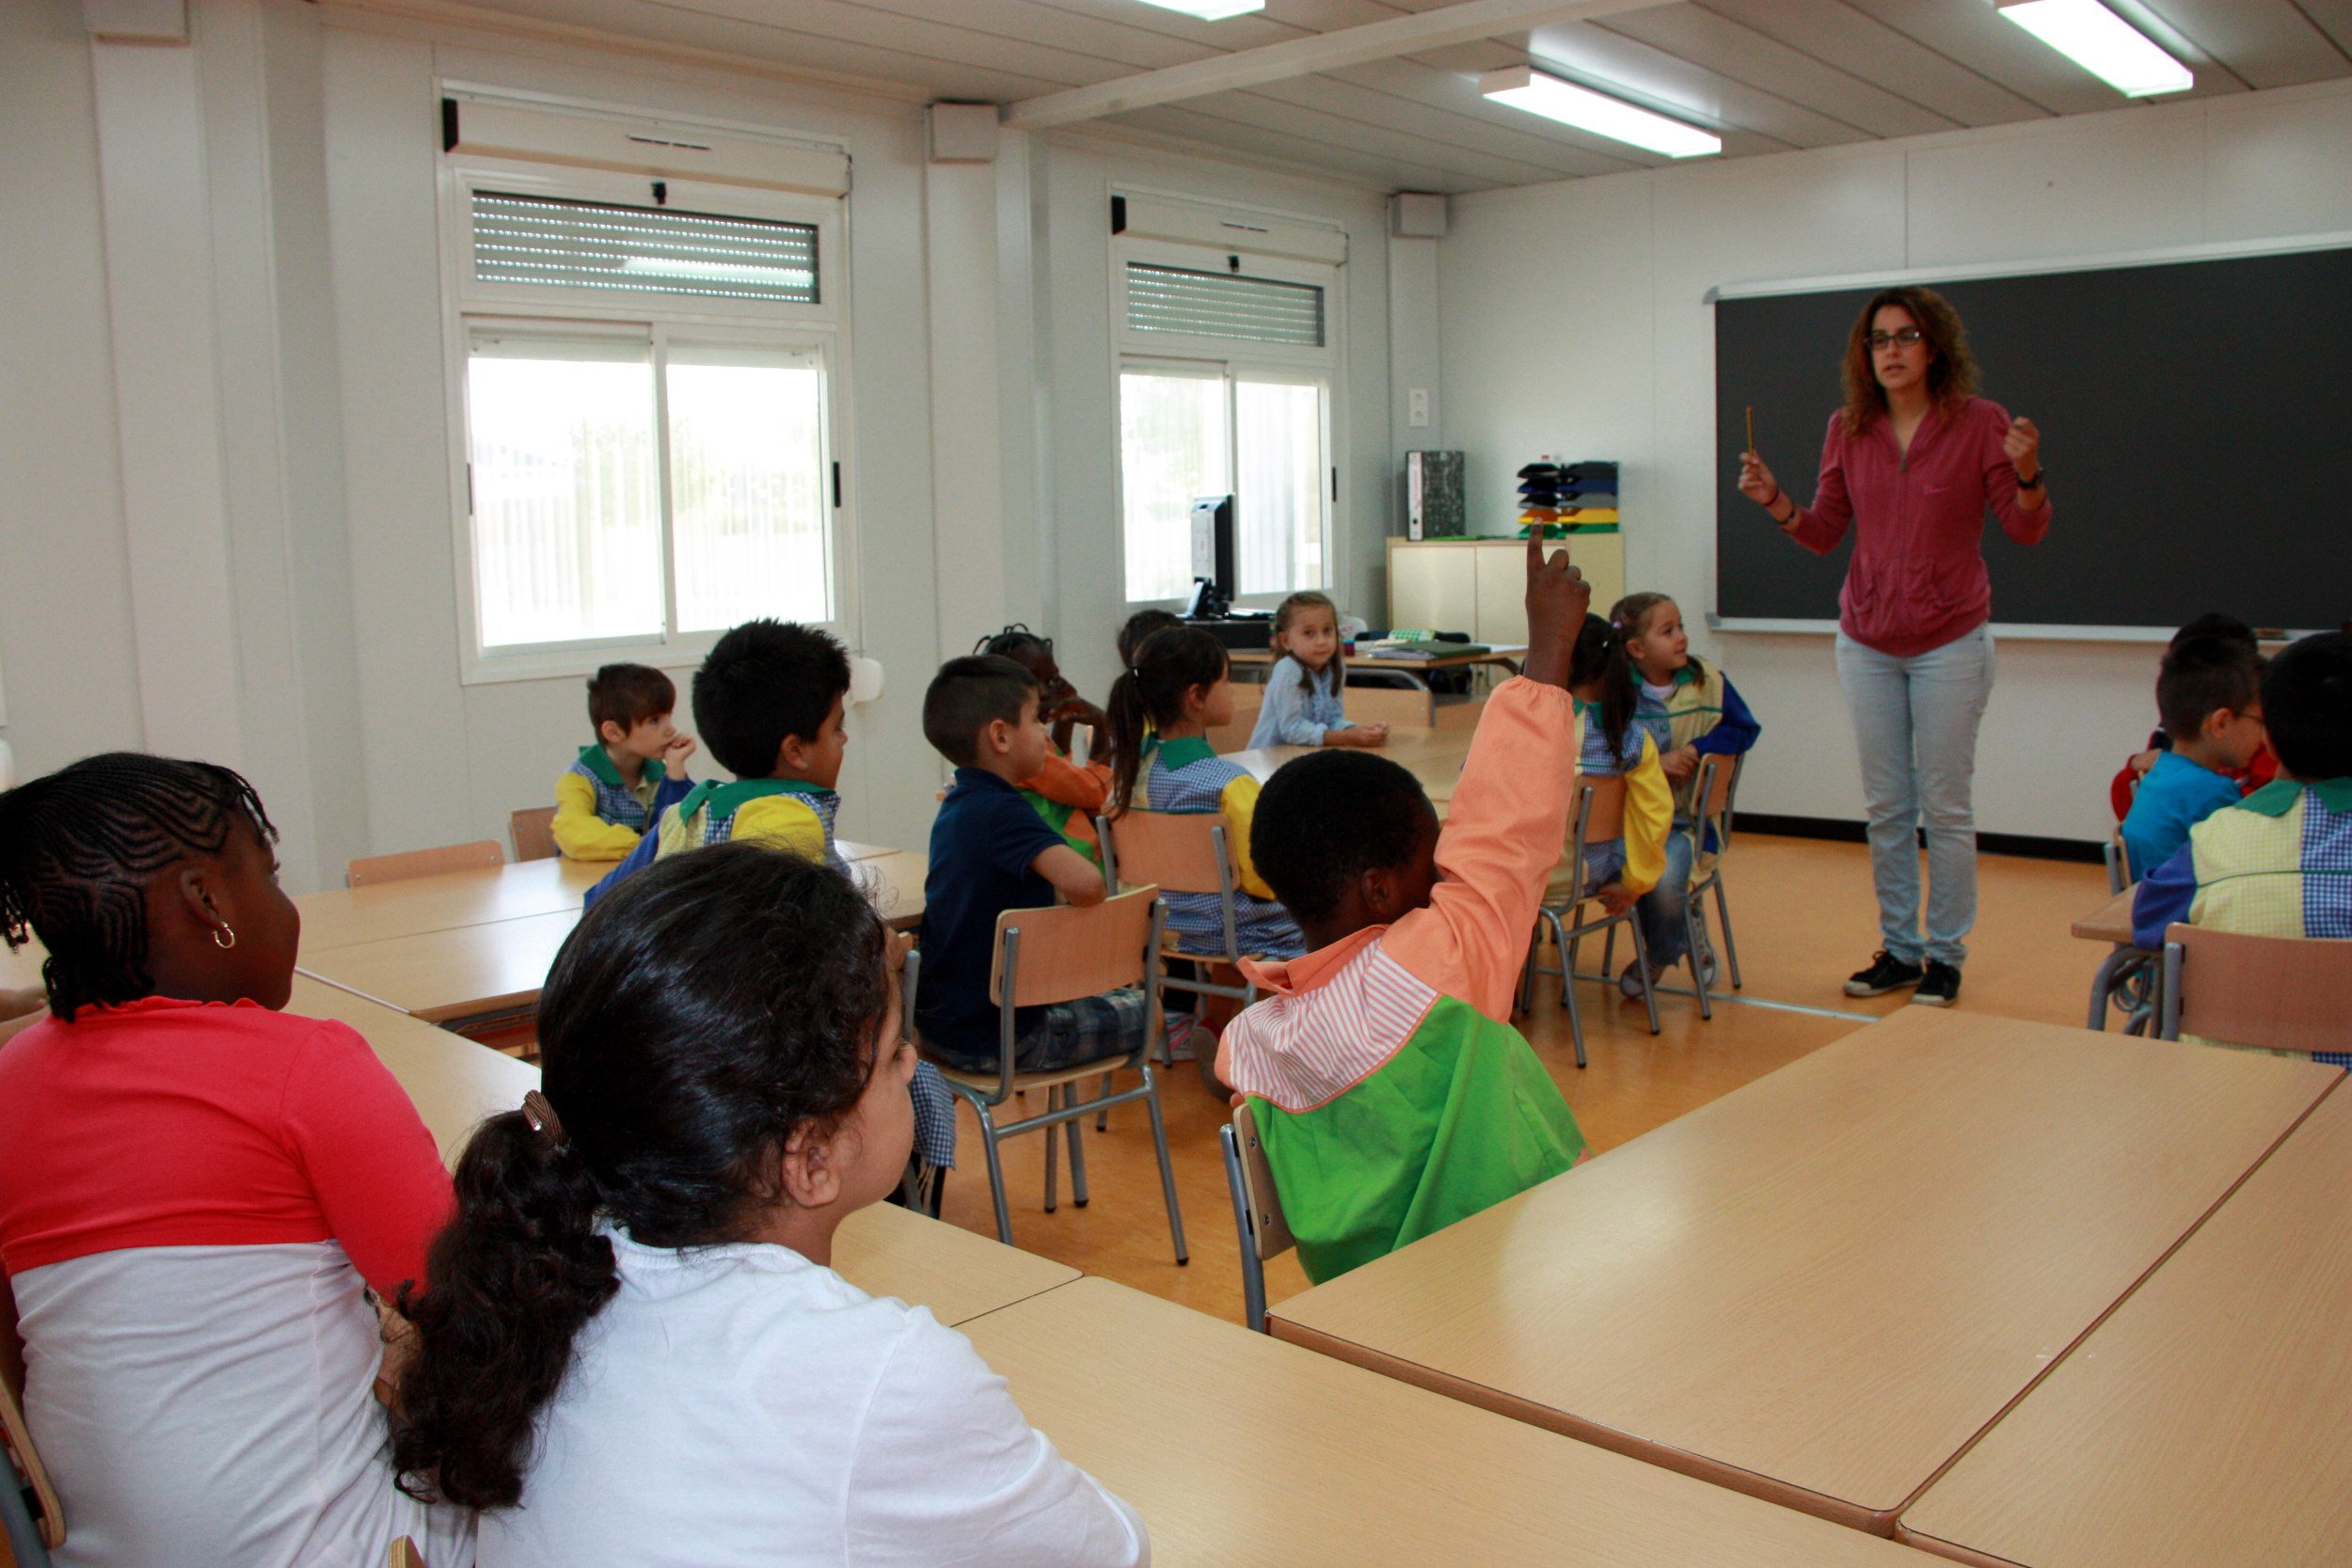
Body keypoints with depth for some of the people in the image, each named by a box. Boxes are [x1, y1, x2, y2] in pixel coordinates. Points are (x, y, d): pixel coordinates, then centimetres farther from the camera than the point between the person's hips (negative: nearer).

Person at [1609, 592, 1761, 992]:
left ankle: (1660, 955, 6)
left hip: (1684, 819, 0)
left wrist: (1698, 749, -11)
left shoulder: (1708, 682, 4)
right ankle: (1689, 936, 4)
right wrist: (1655, 764, -19)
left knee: (1664, 875, -29)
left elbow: (1744, 729, 4)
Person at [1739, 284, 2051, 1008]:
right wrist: (1775, 502, -10)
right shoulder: (1848, 430, 3)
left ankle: (1946, 955, 13)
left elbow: (2027, 529, -7)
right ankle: (1898, 949, 20)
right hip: (1867, 643, 3)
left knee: (1946, 805, 2)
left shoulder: (1980, 422, -6)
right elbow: (1824, 533, 7)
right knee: (1886, 807, 9)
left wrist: (2027, 474, -27)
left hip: (1950, 642, -3)